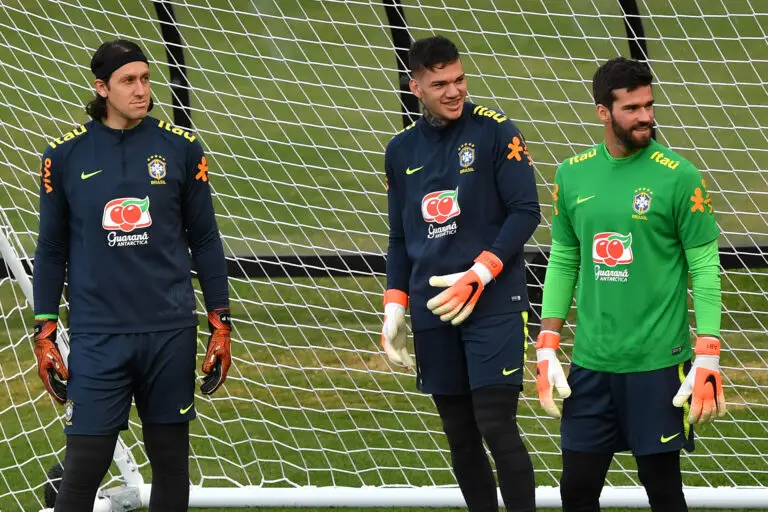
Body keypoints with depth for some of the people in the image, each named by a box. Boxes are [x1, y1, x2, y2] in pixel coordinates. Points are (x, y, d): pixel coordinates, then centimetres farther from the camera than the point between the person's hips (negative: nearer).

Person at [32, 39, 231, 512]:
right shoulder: (65, 156, 1)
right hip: (97, 336, -1)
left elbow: (205, 242, 7)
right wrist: (45, 335, 3)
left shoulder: (181, 149, 3)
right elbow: (51, 251, 7)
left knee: (172, 462, 7)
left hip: (170, 333, 1)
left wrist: (221, 328, 4)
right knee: (84, 466, -6)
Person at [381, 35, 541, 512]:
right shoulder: (401, 150, 10)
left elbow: (525, 212, -8)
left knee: (496, 426, -11)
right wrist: (395, 307, 8)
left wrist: (477, 277, -15)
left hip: (494, 305, -5)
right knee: (459, 434, 7)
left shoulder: (495, 132, -5)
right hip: (432, 311, 5)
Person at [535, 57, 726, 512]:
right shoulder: (573, 175, 5)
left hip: (658, 364, -4)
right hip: (590, 364, 4)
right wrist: (547, 349, 7)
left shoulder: (678, 177, -8)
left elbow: (705, 268, -7)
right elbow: (562, 263, 12)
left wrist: (708, 361, -13)